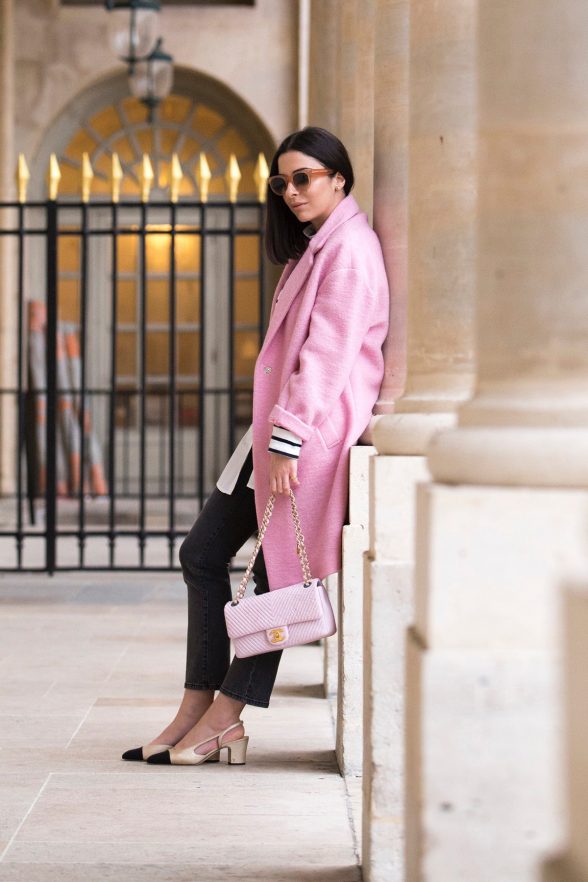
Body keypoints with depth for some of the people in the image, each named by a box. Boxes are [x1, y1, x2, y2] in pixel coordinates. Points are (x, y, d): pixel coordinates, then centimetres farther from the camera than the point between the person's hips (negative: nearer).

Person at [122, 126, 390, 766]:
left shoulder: (349, 249, -11)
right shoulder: (312, 249, 21)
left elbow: (327, 352, -19)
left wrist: (287, 439, -23)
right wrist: (274, 435, 16)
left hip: (314, 427, -10)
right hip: (280, 427, 10)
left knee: (277, 572, -3)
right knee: (202, 553, 6)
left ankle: (222, 719, 2)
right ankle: (196, 714, 7)